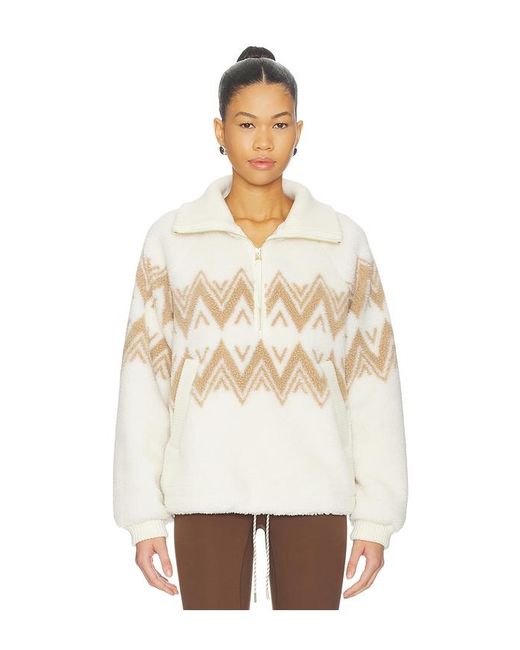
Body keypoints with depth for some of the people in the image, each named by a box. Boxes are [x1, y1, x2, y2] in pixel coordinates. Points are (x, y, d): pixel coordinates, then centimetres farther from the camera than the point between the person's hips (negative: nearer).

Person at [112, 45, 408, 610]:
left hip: (314, 489, 1)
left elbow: (373, 381, 3)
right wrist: (144, 516, -2)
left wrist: (377, 517, -1)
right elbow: (143, 379, 2)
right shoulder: (171, 237, 3)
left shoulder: (344, 240, 4)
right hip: (208, 489, 0)